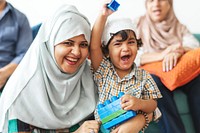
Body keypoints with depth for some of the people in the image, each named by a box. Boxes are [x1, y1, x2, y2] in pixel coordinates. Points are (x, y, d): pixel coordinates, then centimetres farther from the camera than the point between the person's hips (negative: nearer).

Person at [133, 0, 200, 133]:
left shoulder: (180, 27, 15)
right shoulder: (137, 26, 4)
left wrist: (178, 51, -26)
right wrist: (161, 55, -26)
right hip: (152, 74, -2)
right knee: (153, 80, -36)